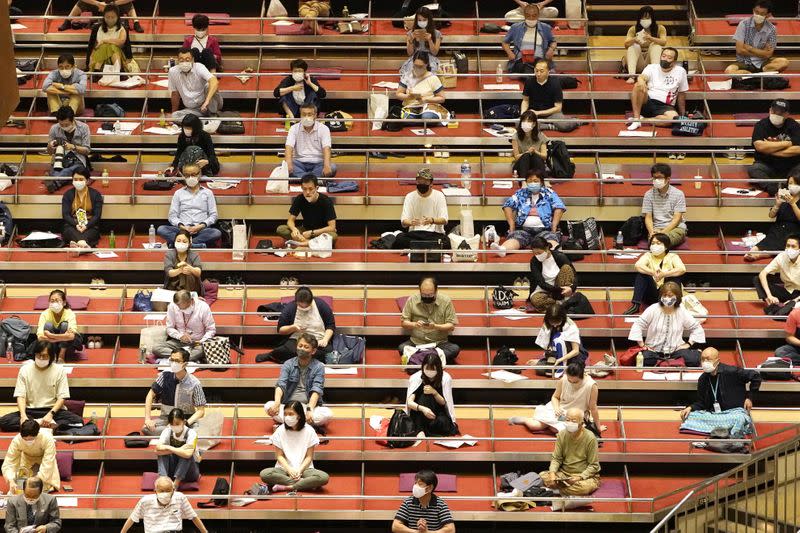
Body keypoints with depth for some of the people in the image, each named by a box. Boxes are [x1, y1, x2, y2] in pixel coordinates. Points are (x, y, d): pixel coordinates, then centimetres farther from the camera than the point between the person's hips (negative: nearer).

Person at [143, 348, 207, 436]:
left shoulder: (194, 384, -14)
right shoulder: (165, 376, -7)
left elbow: (201, 411, -12)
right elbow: (151, 395, 1)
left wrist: (186, 423, -28)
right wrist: (148, 418, -10)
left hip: (186, 418, -2)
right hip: (166, 418, 2)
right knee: (146, 429, -27)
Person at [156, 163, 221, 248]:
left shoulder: (207, 193, 13)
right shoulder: (178, 193, 16)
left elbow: (213, 215, 8)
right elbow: (172, 216, 10)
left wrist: (201, 226, -9)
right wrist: (181, 226, -9)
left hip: (202, 229, -1)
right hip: (182, 230, 1)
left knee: (217, 233, -34)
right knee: (161, 229, -28)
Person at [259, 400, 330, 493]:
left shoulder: (309, 431, -2)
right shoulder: (280, 431, 1)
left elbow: (309, 457, 0)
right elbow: (279, 456, 2)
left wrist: (300, 470, -16)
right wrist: (289, 469, -15)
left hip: (304, 468, -1)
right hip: (285, 468, 1)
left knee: (324, 477, -33)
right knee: (265, 474, -33)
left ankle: (285, 487, -28)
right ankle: (306, 483, -27)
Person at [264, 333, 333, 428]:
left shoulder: (319, 367, 0)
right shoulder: (288, 364, 4)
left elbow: (316, 390, -12)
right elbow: (281, 385, -10)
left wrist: (309, 409, -29)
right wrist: (277, 403, -31)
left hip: (310, 406, -1)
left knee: (327, 414, -31)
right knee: (268, 406, -27)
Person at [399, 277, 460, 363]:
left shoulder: (446, 301, -3)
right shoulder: (412, 300, 0)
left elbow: (451, 326, -2)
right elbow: (403, 323, 5)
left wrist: (435, 326, -20)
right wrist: (415, 324, -17)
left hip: (439, 343, -1)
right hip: (416, 343, 1)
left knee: (455, 349, -30)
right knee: (401, 348, -29)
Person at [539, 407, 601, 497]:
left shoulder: (590, 438, -14)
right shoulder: (562, 435, -2)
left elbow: (594, 466, -11)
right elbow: (556, 458, 2)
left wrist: (580, 477, -25)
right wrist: (552, 472, -18)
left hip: (585, 475, -4)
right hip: (564, 473, 4)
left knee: (586, 486, -39)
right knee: (542, 476, -19)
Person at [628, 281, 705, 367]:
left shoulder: (682, 312, 2)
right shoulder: (653, 310, -2)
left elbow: (697, 328, 12)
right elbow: (638, 325, -2)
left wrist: (689, 344, 1)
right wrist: (642, 345, -7)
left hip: (675, 349, 1)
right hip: (653, 349, -1)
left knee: (693, 359, -26)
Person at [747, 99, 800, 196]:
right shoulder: (761, 125, -2)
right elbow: (759, 146, -18)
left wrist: (770, 149, -13)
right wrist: (786, 143, -12)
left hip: (790, 167, 1)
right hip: (767, 165, -1)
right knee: (753, 170, -31)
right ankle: (776, 189, -48)